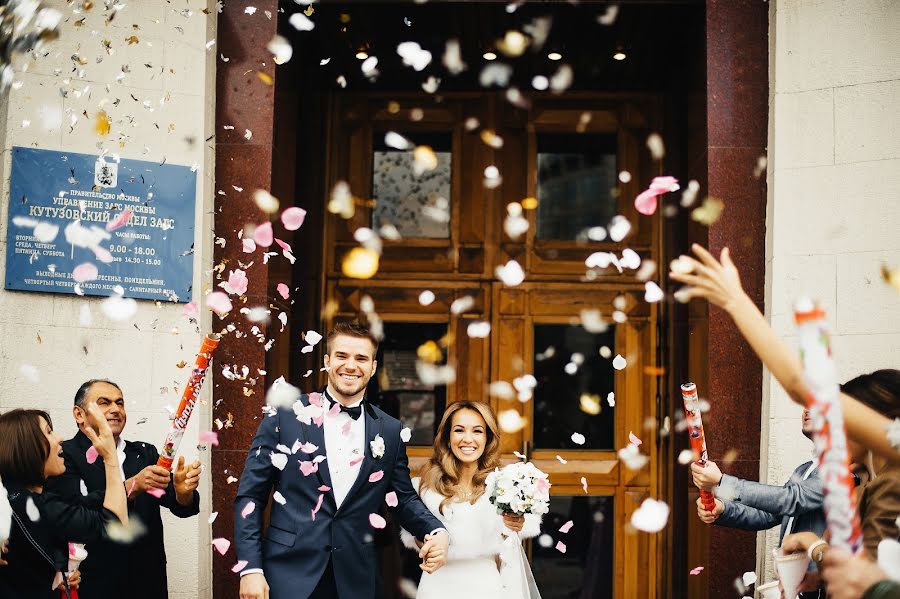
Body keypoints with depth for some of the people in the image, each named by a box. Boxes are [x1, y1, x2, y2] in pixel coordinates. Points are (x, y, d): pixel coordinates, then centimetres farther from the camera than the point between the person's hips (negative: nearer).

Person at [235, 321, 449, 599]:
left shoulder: (389, 431, 6)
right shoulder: (286, 416, -2)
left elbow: (404, 498, 13)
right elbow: (250, 495, -2)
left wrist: (437, 531, -7)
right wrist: (250, 568, -9)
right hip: (289, 574, -2)